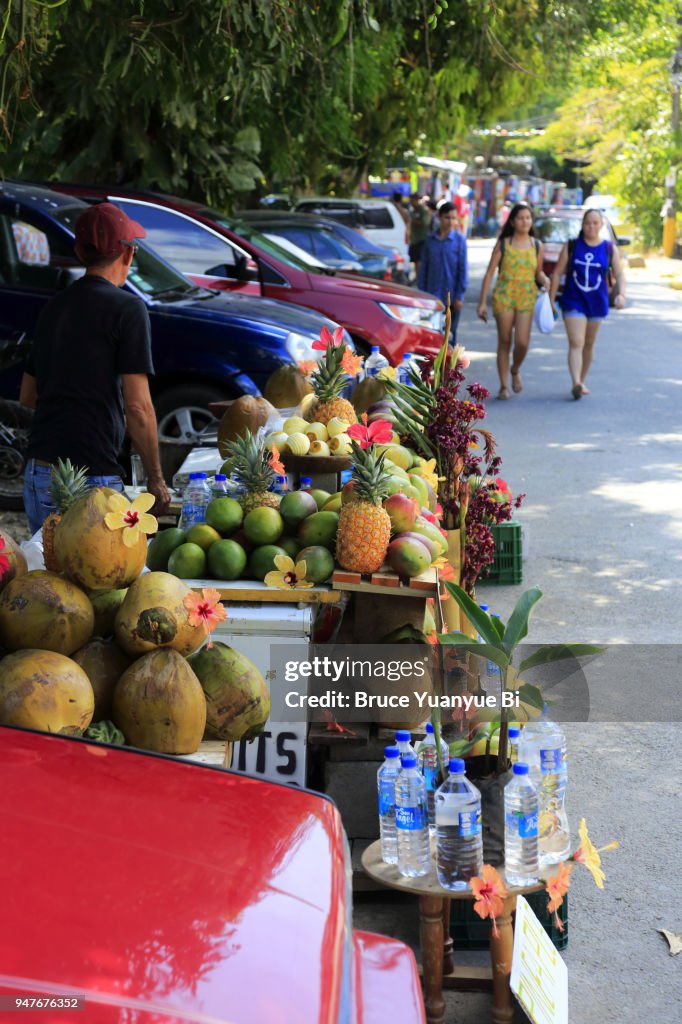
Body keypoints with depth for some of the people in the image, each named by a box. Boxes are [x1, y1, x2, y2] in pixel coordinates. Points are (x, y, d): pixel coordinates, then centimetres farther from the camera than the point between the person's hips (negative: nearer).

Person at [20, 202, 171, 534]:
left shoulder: (53, 307, 13)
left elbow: (27, 396, 22)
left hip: (37, 472, 7)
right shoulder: (127, 308, -8)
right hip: (90, 476, -7)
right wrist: (156, 480, -4)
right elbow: (137, 406, -12)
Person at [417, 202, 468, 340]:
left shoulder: (459, 240, -3)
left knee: (449, 332, 7)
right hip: (432, 296, 2)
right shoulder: (430, 240, 4)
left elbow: (463, 270, -3)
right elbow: (424, 268, 8)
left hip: (451, 297, -2)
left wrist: (459, 296, -7)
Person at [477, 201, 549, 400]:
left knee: (522, 342, -10)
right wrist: (482, 302, -4)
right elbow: (489, 273, 1)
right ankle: (504, 385, 14)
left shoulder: (536, 246, 7)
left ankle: (515, 371, 22)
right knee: (504, 342, 3)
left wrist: (545, 280, -5)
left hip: (527, 298, 1)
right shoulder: (503, 244, 1)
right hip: (503, 296, -1)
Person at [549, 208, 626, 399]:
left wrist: (621, 293, -19)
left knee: (588, 345, 14)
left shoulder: (609, 249, 3)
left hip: (597, 303, 2)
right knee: (576, 344, -15)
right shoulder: (571, 247, 0)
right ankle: (576, 383, -28)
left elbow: (619, 274, 0)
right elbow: (557, 273, 2)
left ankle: (581, 381, 28)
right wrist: (551, 299, -1)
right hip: (573, 302, -2)